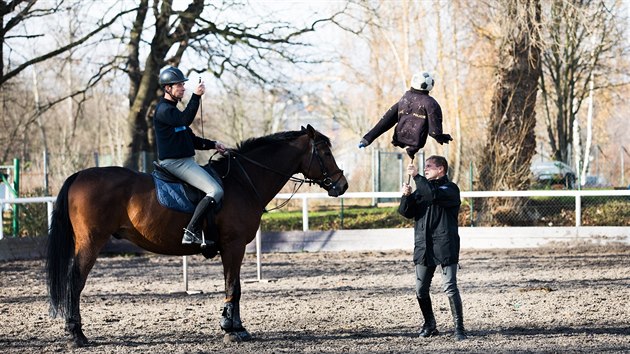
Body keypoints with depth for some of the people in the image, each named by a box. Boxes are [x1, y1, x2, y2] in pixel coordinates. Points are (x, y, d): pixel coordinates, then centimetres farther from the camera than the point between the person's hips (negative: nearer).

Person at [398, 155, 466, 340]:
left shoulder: (450, 188, -2)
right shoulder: (422, 188, 17)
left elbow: (434, 195, -23)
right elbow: (406, 212, 10)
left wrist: (417, 176, -21)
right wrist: (406, 196, -8)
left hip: (445, 247, -6)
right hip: (423, 247, 6)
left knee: (450, 287, -11)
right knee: (421, 290, 6)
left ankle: (459, 327, -9)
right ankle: (429, 325, 20)